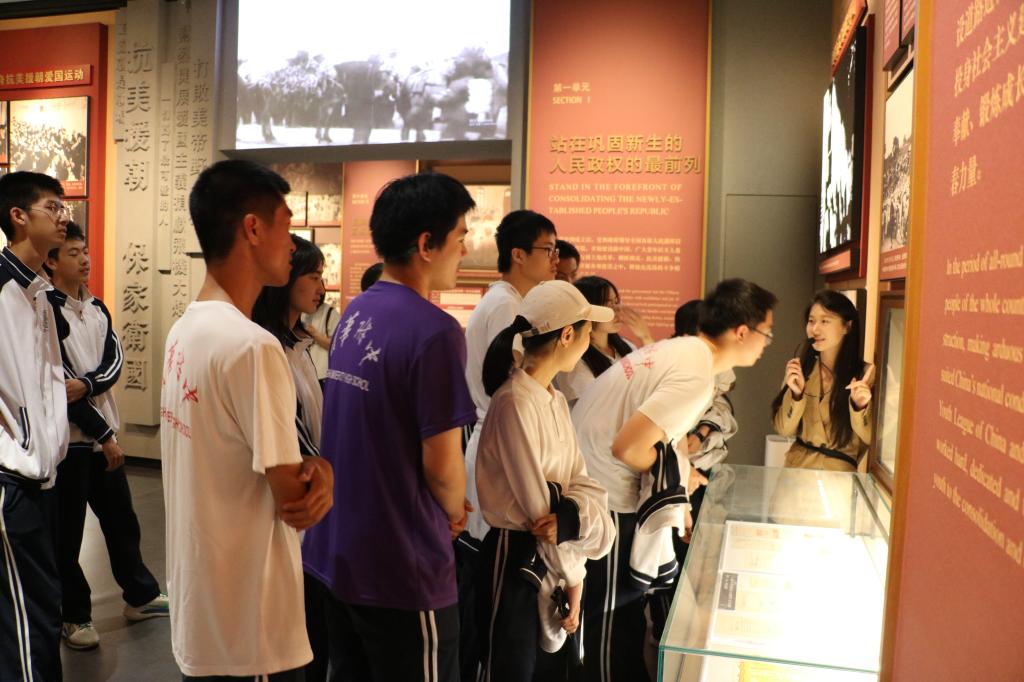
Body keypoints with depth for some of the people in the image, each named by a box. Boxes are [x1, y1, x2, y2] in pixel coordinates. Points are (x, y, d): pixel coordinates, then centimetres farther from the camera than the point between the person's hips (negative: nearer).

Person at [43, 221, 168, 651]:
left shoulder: (97, 309, 10)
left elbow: (115, 361, 0)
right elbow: (57, 382, -16)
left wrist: (86, 384, -22)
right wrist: (105, 435, -13)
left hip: (103, 434, 7)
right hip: (68, 438, -7)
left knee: (121, 519, 16)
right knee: (67, 531, 6)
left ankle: (140, 595, 31)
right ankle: (74, 615, 21)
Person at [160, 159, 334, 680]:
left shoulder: (184, 329, 3)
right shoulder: (252, 346, -26)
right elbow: (296, 503, -20)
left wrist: (314, 467, -11)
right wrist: (321, 475, 0)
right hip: (248, 626, -8)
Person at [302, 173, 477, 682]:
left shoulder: (354, 313, 4)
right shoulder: (434, 331, -22)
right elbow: (441, 466, -21)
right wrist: (455, 512, 1)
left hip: (335, 553, 8)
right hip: (401, 570, -8)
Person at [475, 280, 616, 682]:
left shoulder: (556, 399, 8)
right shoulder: (515, 402, -22)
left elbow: (580, 479, 3)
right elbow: (536, 503, -20)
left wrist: (574, 517, -19)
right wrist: (573, 575, -11)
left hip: (556, 556, 9)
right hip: (517, 560, -9)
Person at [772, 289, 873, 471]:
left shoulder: (865, 374, -5)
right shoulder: (800, 367, 2)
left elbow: (870, 438, -5)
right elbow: (784, 429, 0)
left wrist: (860, 406, -20)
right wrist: (796, 394, -14)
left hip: (840, 470, -2)